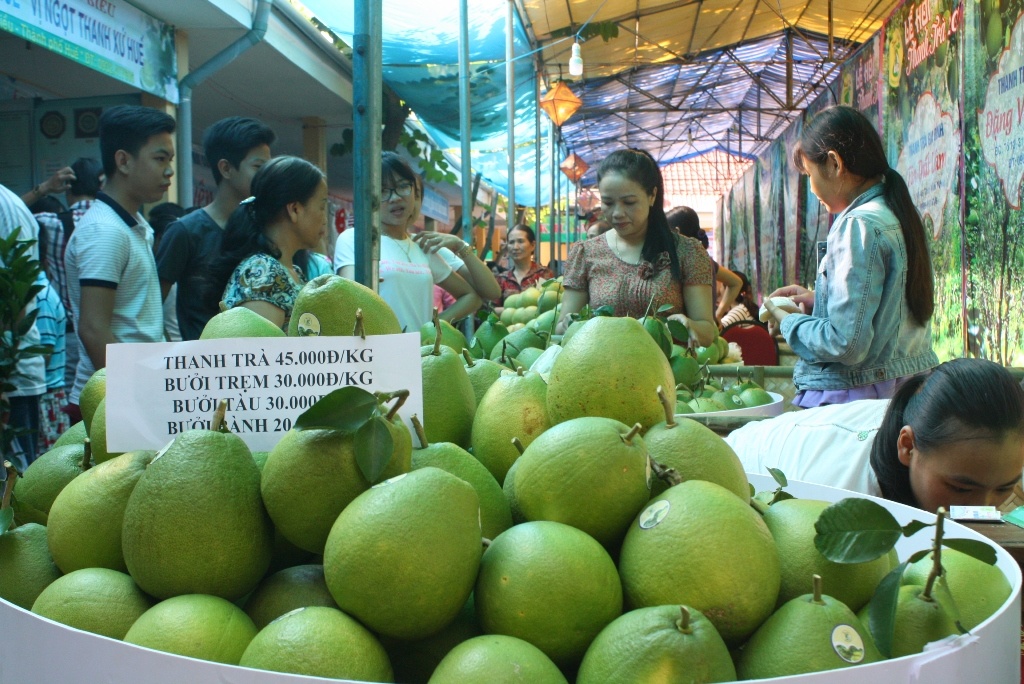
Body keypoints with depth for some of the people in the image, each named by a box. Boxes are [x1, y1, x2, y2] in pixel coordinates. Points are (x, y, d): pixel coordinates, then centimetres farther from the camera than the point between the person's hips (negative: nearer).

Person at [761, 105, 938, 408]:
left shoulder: (859, 225, -17)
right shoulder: (896, 216, 10)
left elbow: (846, 343, -22)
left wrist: (789, 322, -6)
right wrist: (817, 300, 15)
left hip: (857, 397, -9)